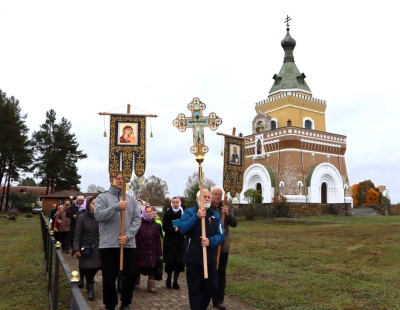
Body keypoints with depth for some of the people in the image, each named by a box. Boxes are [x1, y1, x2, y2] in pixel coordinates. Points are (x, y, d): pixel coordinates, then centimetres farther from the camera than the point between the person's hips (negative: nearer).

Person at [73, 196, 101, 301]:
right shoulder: (82, 217, -2)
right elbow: (77, 234, -3)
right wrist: (76, 248, -11)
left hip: (98, 249, 1)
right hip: (86, 249, -1)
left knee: (95, 268, 4)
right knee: (87, 269, -3)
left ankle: (89, 285, 32)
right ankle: (90, 288, 16)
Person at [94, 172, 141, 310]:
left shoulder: (131, 198, 9)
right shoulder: (102, 197, 1)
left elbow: (137, 219, 3)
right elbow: (98, 215, -14)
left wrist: (128, 235, -11)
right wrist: (117, 207, -23)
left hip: (129, 244, 3)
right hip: (109, 245, -3)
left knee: (131, 274, 4)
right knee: (109, 278, 6)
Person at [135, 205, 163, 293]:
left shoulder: (155, 225, 7)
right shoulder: (139, 224, -5)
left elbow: (158, 240, 6)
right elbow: (135, 239, -8)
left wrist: (159, 253, 3)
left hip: (152, 252, 3)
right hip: (140, 251, -3)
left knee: (152, 269, 3)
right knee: (138, 268, 8)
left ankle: (151, 286, 12)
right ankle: (135, 284, 29)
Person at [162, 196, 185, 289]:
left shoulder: (183, 213, -1)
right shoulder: (167, 213, -3)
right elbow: (164, 228, -7)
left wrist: (179, 229, -18)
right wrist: (174, 229, -19)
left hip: (180, 241, 1)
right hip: (169, 241, -1)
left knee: (179, 262, 1)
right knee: (170, 261, 2)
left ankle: (175, 281, 15)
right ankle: (168, 280, 23)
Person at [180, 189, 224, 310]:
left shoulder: (216, 216, 5)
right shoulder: (189, 212, -5)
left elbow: (220, 236, -3)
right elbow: (182, 229, -21)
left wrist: (210, 241, -23)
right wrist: (196, 216, -31)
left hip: (210, 259, 4)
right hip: (193, 259, -4)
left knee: (212, 286, 13)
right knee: (194, 289, 5)